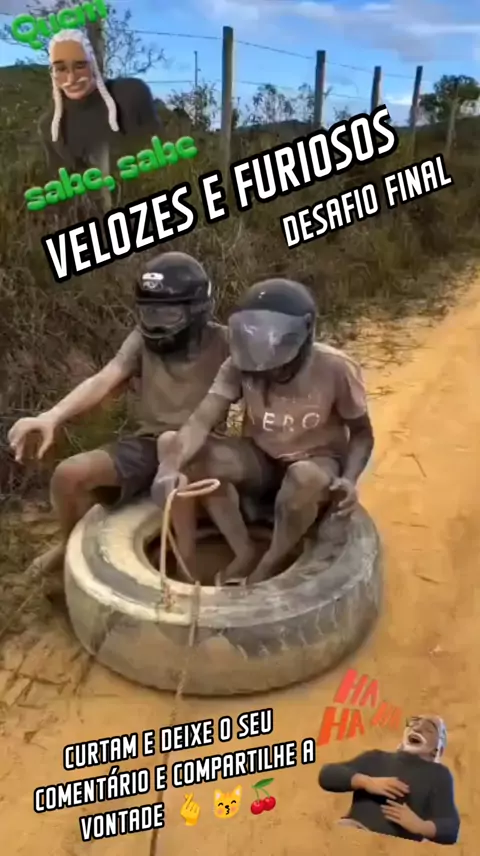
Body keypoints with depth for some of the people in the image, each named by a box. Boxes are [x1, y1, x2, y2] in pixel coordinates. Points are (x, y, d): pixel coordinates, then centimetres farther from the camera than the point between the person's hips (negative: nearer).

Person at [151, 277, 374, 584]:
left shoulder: (335, 369, -22)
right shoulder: (241, 366, -17)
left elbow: (362, 433, -9)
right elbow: (200, 422, -27)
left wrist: (349, 479, -30)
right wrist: (169, 467, -47)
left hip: (319, 462, -3)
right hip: (261, 460, 3)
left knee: (304, 478, -40)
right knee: (189, 454, -23)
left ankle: (269, 565, -10)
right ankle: (245, 553, -7)